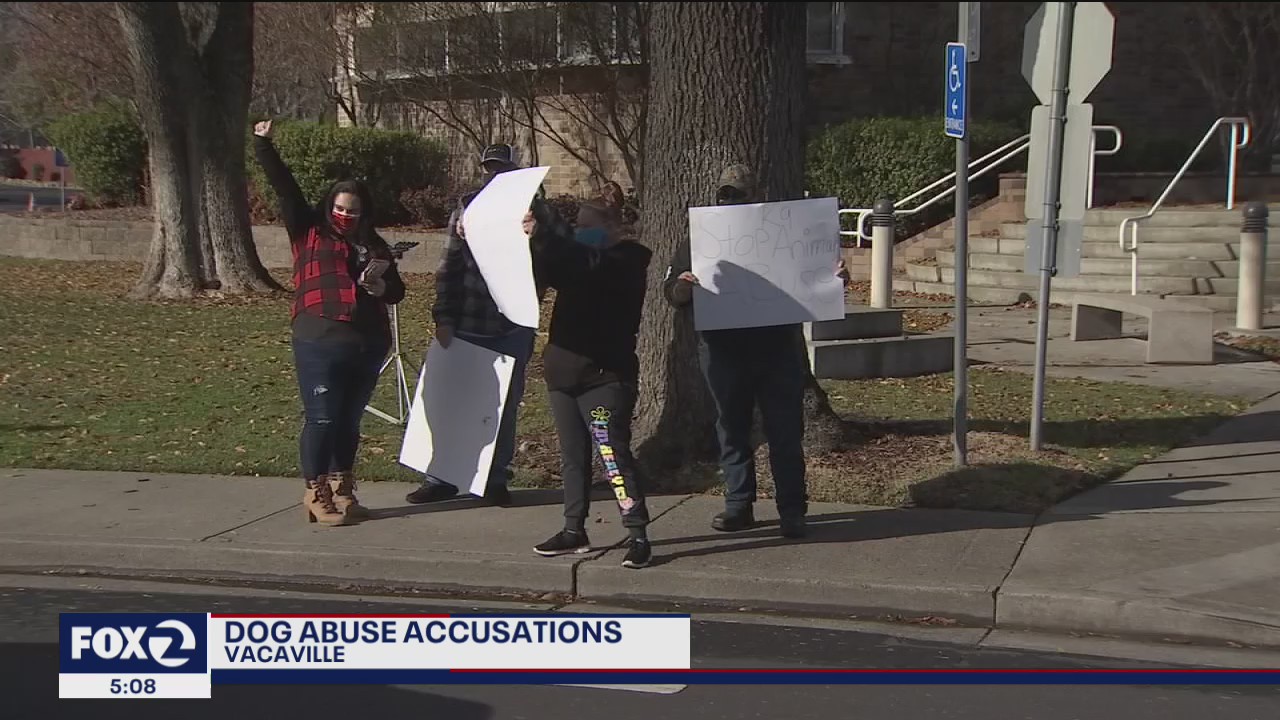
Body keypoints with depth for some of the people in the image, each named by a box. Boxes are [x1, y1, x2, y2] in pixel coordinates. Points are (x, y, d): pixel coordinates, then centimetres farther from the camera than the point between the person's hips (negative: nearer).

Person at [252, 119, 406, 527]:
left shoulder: (373, 246, 15)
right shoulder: (308, 232, 6)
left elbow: (397, 292, 14)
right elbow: (283, 187, 0)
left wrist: (380, 285, -7)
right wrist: (264, 146, -5)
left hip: (367, 346, 4)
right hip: (318, 344, -4)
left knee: (349, 421, 12)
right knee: (322, 420, -2)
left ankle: (342, 490, 22)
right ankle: (316, 496, 7)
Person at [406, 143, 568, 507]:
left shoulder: (531, 209, 2)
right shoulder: (467, 207, 5)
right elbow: (449, 266, 3)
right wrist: (444, 317, -4)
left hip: (514, 326, -1)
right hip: (467, 324, 1)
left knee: (505, 404, 7)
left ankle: (496, 478, 19)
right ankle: (442, 476, 15)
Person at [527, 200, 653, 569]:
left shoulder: (626, 261, -8)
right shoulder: (579, 258, 18)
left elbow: (589, 264, -28)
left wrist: (542, 237, -36)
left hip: (605, 375, -8)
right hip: (564, 372, 8)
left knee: (613, 454, -12)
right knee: (572, 456, 12)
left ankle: (638, 535, -10)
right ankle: (574, 531, 20)